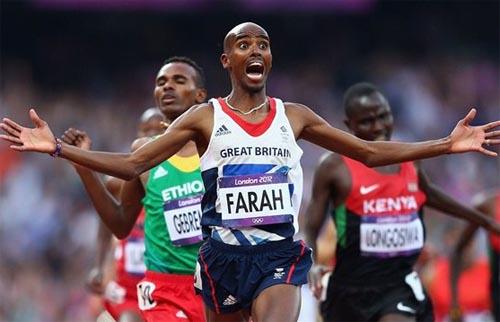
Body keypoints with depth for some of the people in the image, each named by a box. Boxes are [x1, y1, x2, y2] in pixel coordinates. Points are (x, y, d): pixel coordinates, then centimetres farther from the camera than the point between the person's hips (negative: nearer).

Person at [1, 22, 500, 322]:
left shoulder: (294, 116, 8)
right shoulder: (205, 118, 3)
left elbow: (371, 153, 14)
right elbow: (131, 164, 1)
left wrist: (447, 145, 7)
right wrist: (56, 148, -8)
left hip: (279, 253, 0)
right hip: (223, 252, 0)